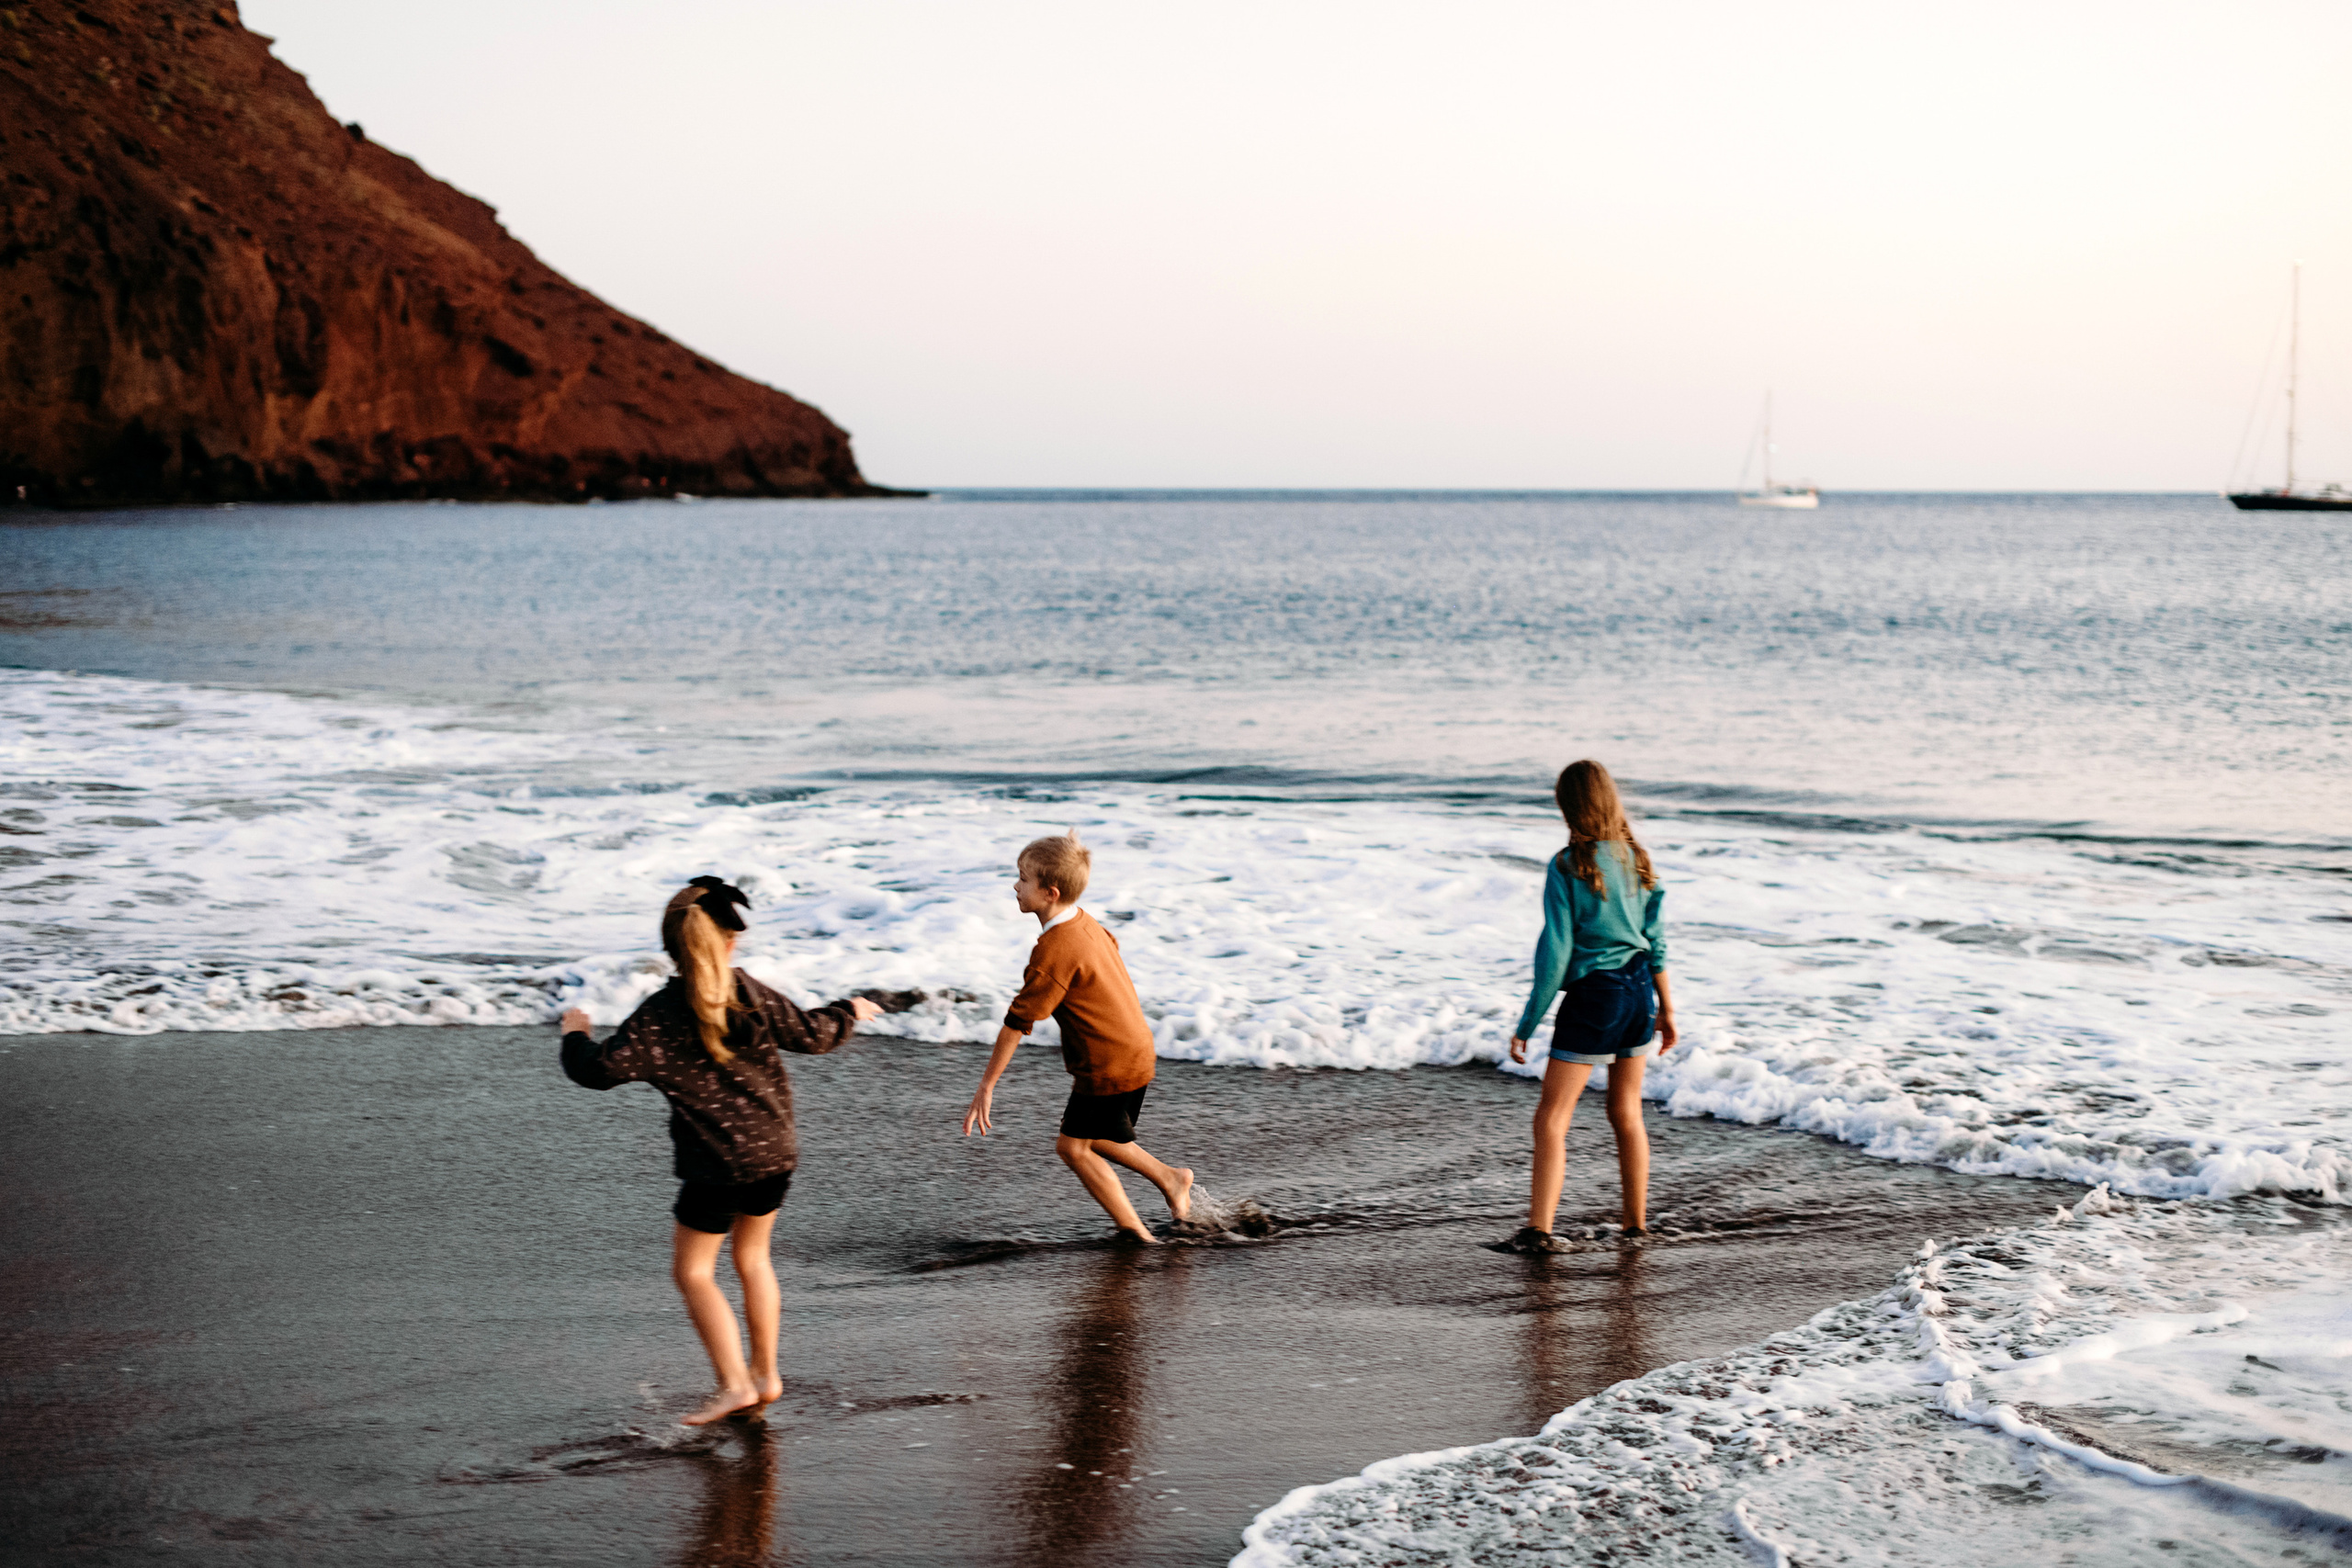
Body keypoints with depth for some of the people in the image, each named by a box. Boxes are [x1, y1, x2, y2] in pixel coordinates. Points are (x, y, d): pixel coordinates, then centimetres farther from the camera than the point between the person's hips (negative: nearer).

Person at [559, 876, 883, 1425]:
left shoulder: (660, 1015, -15)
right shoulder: (750, 994, -4)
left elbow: (601, 1070, -16)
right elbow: (810, 1035, 4)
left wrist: (575, 1035, 5)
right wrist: (849, 1011, 24)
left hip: (716, 1164, -5)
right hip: (774, 1152, 5)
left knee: (692, 1271, 7)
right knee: (753, 1258, 22)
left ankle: (734, 1384, -1)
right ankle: (766, 1374, 28)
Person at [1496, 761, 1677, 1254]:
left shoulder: (1567, 867, -13)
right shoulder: (1636, 858, 4)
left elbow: (1555, 952, -15)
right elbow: (1654, 939, 9)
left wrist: (1527, 1025, -10)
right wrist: (1666, 1008, 19)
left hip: (1592, 995, -7)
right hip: (1639, 991, 7)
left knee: (1551, 1117, -4)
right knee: (1626, 1111, 19)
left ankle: (1539, 1230, -12)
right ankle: (1636, 1223, 26)